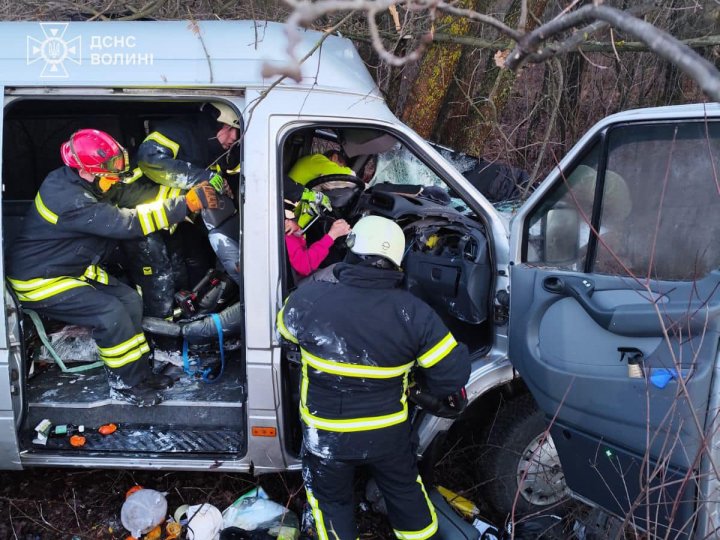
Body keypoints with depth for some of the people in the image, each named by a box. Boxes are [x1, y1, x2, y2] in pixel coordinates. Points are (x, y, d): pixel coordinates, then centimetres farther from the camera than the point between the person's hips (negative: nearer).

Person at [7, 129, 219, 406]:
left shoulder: (78, 183, -2)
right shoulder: (70, 200, -33)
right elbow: (128, 223, -36)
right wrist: (186, 204, -35)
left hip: (72, 268, 10)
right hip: (39, 280, -10)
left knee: (130, 300, 2)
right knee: (111, 313, -21)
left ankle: (140, 371, 10)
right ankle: (126, 383, -4)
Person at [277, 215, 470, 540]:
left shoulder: (310, 299, -21)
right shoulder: (412, 312, -20)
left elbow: (285, 328, 2)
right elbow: (453, 371, -17)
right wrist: (422, 382, 4)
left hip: (327, 436, -1)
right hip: (389, 433, 1)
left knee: (331, 500, 25)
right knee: (405, 489, 29)